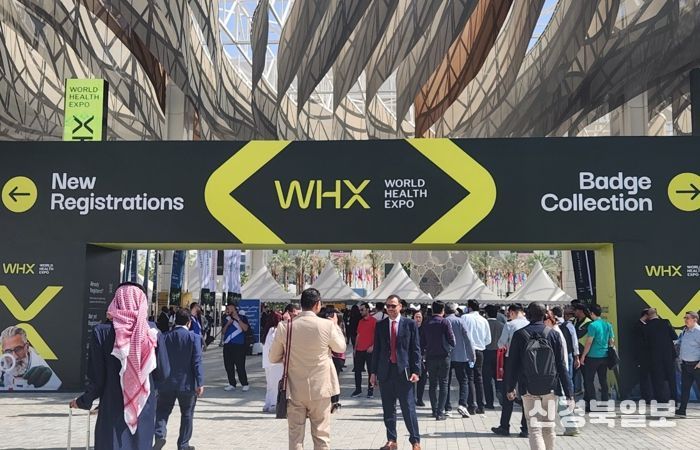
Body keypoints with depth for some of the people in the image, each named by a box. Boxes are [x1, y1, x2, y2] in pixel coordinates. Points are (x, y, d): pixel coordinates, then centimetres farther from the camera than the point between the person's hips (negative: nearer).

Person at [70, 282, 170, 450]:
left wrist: (83, 401, 10)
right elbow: (163, 372, -2)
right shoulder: (153, 333, -6)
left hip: (113, 410, -2)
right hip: (145, 410, 2)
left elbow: (97, 378, -7)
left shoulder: (102, 332, -10)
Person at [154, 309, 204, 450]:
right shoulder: (194, 338, -8)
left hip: (166, 383, 2)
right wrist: (200, 383, -11)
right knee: (187, 414, 11)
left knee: (162, 411, 11)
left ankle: (160, 435, -12)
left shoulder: (164, 337, 1)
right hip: (187, 383, -2)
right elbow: (197, 362, -12)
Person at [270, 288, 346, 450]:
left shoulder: (285, 326, -7)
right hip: (320, 388, -1)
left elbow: (273, 358, 2)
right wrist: (335, 325, 20)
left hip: (294, 389, 1)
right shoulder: (327, 325, -12)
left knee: (295, 437, 9)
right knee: (321, 435, 9)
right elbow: (341, 347, 7)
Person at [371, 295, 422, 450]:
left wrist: (416, 371, -7)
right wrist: (374, 372, 8)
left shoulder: (410, 324, 0)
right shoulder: (380, 325, 8)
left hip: (404, 371, -3)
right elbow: (376, 350, 11)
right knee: (388, 409, 9)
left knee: (408, 408, -1)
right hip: (385, 372, 3)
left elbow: (415, 349, 0)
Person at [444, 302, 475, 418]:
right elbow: (467, 339, -5)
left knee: (446, 383, 9)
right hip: (460, 356, -1)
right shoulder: (460, 321, -3)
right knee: (463, 382, 5)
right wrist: (472, 355, 0)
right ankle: (462, 404, -13)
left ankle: (447, 408, 9)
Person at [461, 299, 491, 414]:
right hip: (480, 351, 4)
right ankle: (480, 406, 13)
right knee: (479, 378, 11)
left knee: (470, 378, -2)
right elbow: (488, 340, 10)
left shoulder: (465, 317, -7)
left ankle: (472, 406, -7)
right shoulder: (484, 320, 7)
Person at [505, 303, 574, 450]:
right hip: (550, 388, 1)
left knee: (534, 428, 0)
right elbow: (561, 366, -2)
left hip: (528, 389, -1)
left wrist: (510, 388, 11)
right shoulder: (554, 335, -2)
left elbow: (512, 364, 0)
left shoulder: (519, 335, -3)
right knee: (548, 427, 17)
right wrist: (569, 393, 1)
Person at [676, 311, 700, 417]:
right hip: (685, 364, 8)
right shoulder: (685, 331, 11)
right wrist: (679, 358, 17)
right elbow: (680, 345, 22)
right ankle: (682, 410, 17)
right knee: (684, 388, 11)